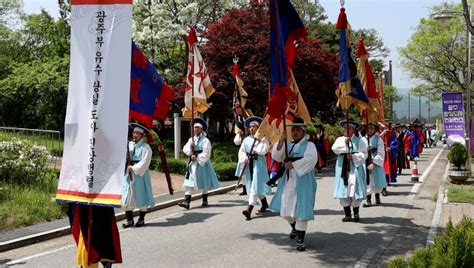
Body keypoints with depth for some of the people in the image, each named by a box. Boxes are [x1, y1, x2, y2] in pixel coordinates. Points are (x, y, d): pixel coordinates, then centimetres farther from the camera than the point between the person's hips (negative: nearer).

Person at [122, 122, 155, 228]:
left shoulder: (145, 147, -8)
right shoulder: (129, 144, 8)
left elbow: (144, 163, -14)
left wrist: (133, 168, -15)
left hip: (141, 174, -5)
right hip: (129, 174, 5)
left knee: (141, 197, 4)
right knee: (127, 196, 4)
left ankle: (141, 219, 18)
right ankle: (129, 220, 11)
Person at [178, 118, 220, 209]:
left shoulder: (205, 140, -7)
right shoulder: (191, 139, 12)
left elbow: (206, 154, -12)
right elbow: (185, 149, 5)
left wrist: (197, 158, -15)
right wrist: (191, 152, -14)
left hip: (202, 163, -5)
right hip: (192, 164, 5)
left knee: (203, 183, 6)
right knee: (189, 183, -5)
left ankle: (205, 200, 21)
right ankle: (186, 202, -11)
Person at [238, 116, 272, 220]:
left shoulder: (263, 139, -2)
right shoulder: (246, 140, 13)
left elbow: (263, 150, -16)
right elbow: (241, 152, 9)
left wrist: (255, 145, -8)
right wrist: (244, 158, -9)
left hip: (258, 163, -6)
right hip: (248, 164, 6)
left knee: (256, 185, -12)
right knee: (253, 186, 13)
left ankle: (249, 209, -21)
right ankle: (264, 203, 34)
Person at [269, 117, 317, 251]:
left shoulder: (309, 145, -2)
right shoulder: (288, 145, 15)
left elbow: (310, 159, -21)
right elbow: (276, 156, 0)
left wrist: (293, 165, -20)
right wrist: (281, 141, -13)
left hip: (302, 181, -6)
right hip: (287, 181, 6)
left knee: (301, 209, -5)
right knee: (285, 209, 13)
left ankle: (300, 240, 2)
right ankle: (294, 227, 41)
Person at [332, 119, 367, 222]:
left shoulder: (360, 140, 3)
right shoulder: (340, 139, 11)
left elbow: (363, 155, -3)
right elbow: (334, 148, -7)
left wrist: (353, 156, -14)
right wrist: (344, 142, -15)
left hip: (355, 169, -3)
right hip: (343, 169, 3)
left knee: (354, 190, -4)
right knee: (343, 191, 1)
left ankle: (356, 214, 9)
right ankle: (347, 214, 9)